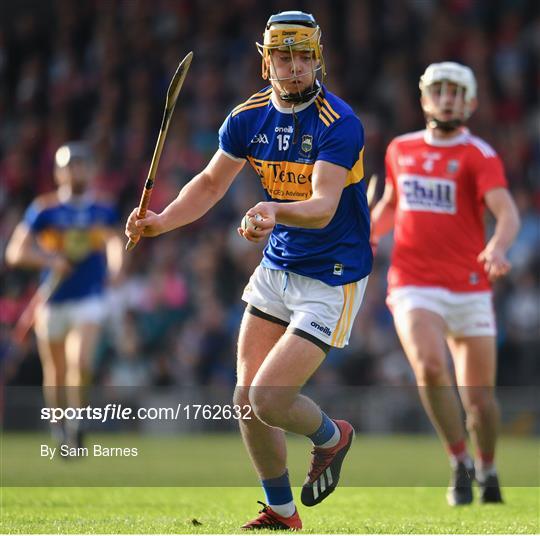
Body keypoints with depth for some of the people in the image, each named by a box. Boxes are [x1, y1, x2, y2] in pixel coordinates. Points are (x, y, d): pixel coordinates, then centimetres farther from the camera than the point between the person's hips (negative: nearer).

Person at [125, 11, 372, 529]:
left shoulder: (338, 123, -20)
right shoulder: (249, 116, -1)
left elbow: (323, 206, -32)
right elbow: (212, 182, 11)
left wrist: (275, 211, -52)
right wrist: (163, 220, -5)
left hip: (332, 276, -6)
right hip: (277, 268, 6)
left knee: (269, 398, -15)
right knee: (246, 396, 3)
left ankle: (330, 437, 19)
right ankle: (280, 512, 22)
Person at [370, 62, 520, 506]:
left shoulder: (480, 156, -4)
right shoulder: (400, 149, 10)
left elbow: (507, 211, -21)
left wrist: (498, 248, -41)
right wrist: (368, 236, 9)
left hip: (469, 289, -1)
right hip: (415, 287, 2)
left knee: (479, 397, 4)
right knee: (430, 367, -26)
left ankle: (487, 468, 33)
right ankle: (460, 463, -8)